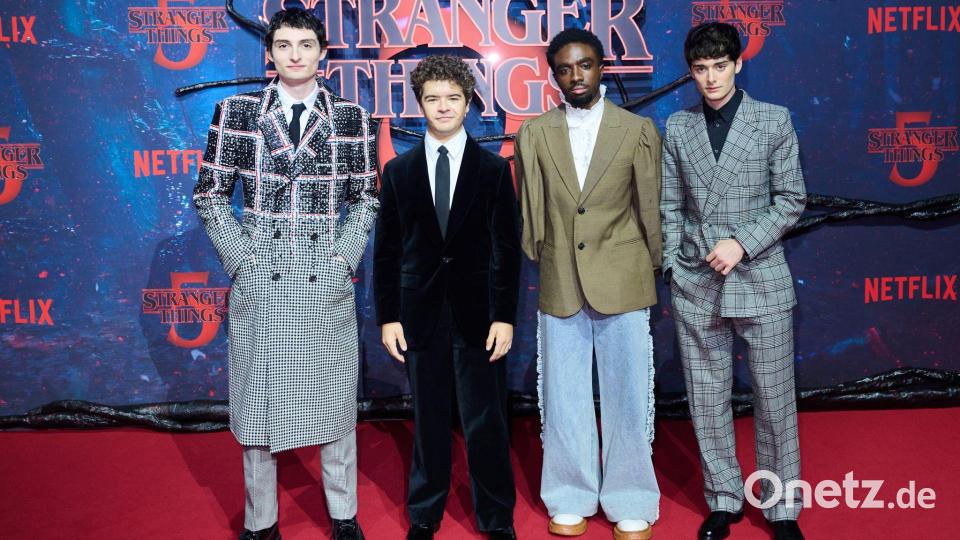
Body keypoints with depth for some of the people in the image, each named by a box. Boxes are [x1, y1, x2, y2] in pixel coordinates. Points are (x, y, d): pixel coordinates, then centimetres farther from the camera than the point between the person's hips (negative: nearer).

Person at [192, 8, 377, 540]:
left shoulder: (351, 117, 5)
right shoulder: (237, 112, 3)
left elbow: (365, 198, 8)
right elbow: (210, 195, 5)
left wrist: (345, 257, -3)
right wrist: (240, 257, -4)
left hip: (327, 282, 0)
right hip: (258, 280, 0)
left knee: (335, 399, 8)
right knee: (259, 400, 8)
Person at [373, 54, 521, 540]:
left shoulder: (494, 168, 2)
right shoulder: (399, 170, 5)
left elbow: (508, 247, 0)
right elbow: (386, 250, 6)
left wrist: (505, 315, -6)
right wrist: (387, 316, 0)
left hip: (476, 312, -1)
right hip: (421, 313, 1)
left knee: (486, 422, 5)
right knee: (428, 420, 11)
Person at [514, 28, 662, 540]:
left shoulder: (638, 130, 0)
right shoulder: (533, 134, 4)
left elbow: (650, 208, 5)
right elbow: (530, 214, 9)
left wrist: (650, 268, 7)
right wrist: (543, 264, 10)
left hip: (622, 284, -1)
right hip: (559, 286, 2)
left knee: (627, 398, 6)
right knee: (564, 400, 10)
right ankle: (571, 499, 26)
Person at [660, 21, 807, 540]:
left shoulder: (775, 120, 1)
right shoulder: (677, 128, 7)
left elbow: (791, 198, 0)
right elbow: (671, 207, 9)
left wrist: (742, 242, -13)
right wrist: (673, 268, 1)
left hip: (761, 281, -2)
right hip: (695, 285, 2)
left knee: (775, 400, 5)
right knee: (707, 401, 8)